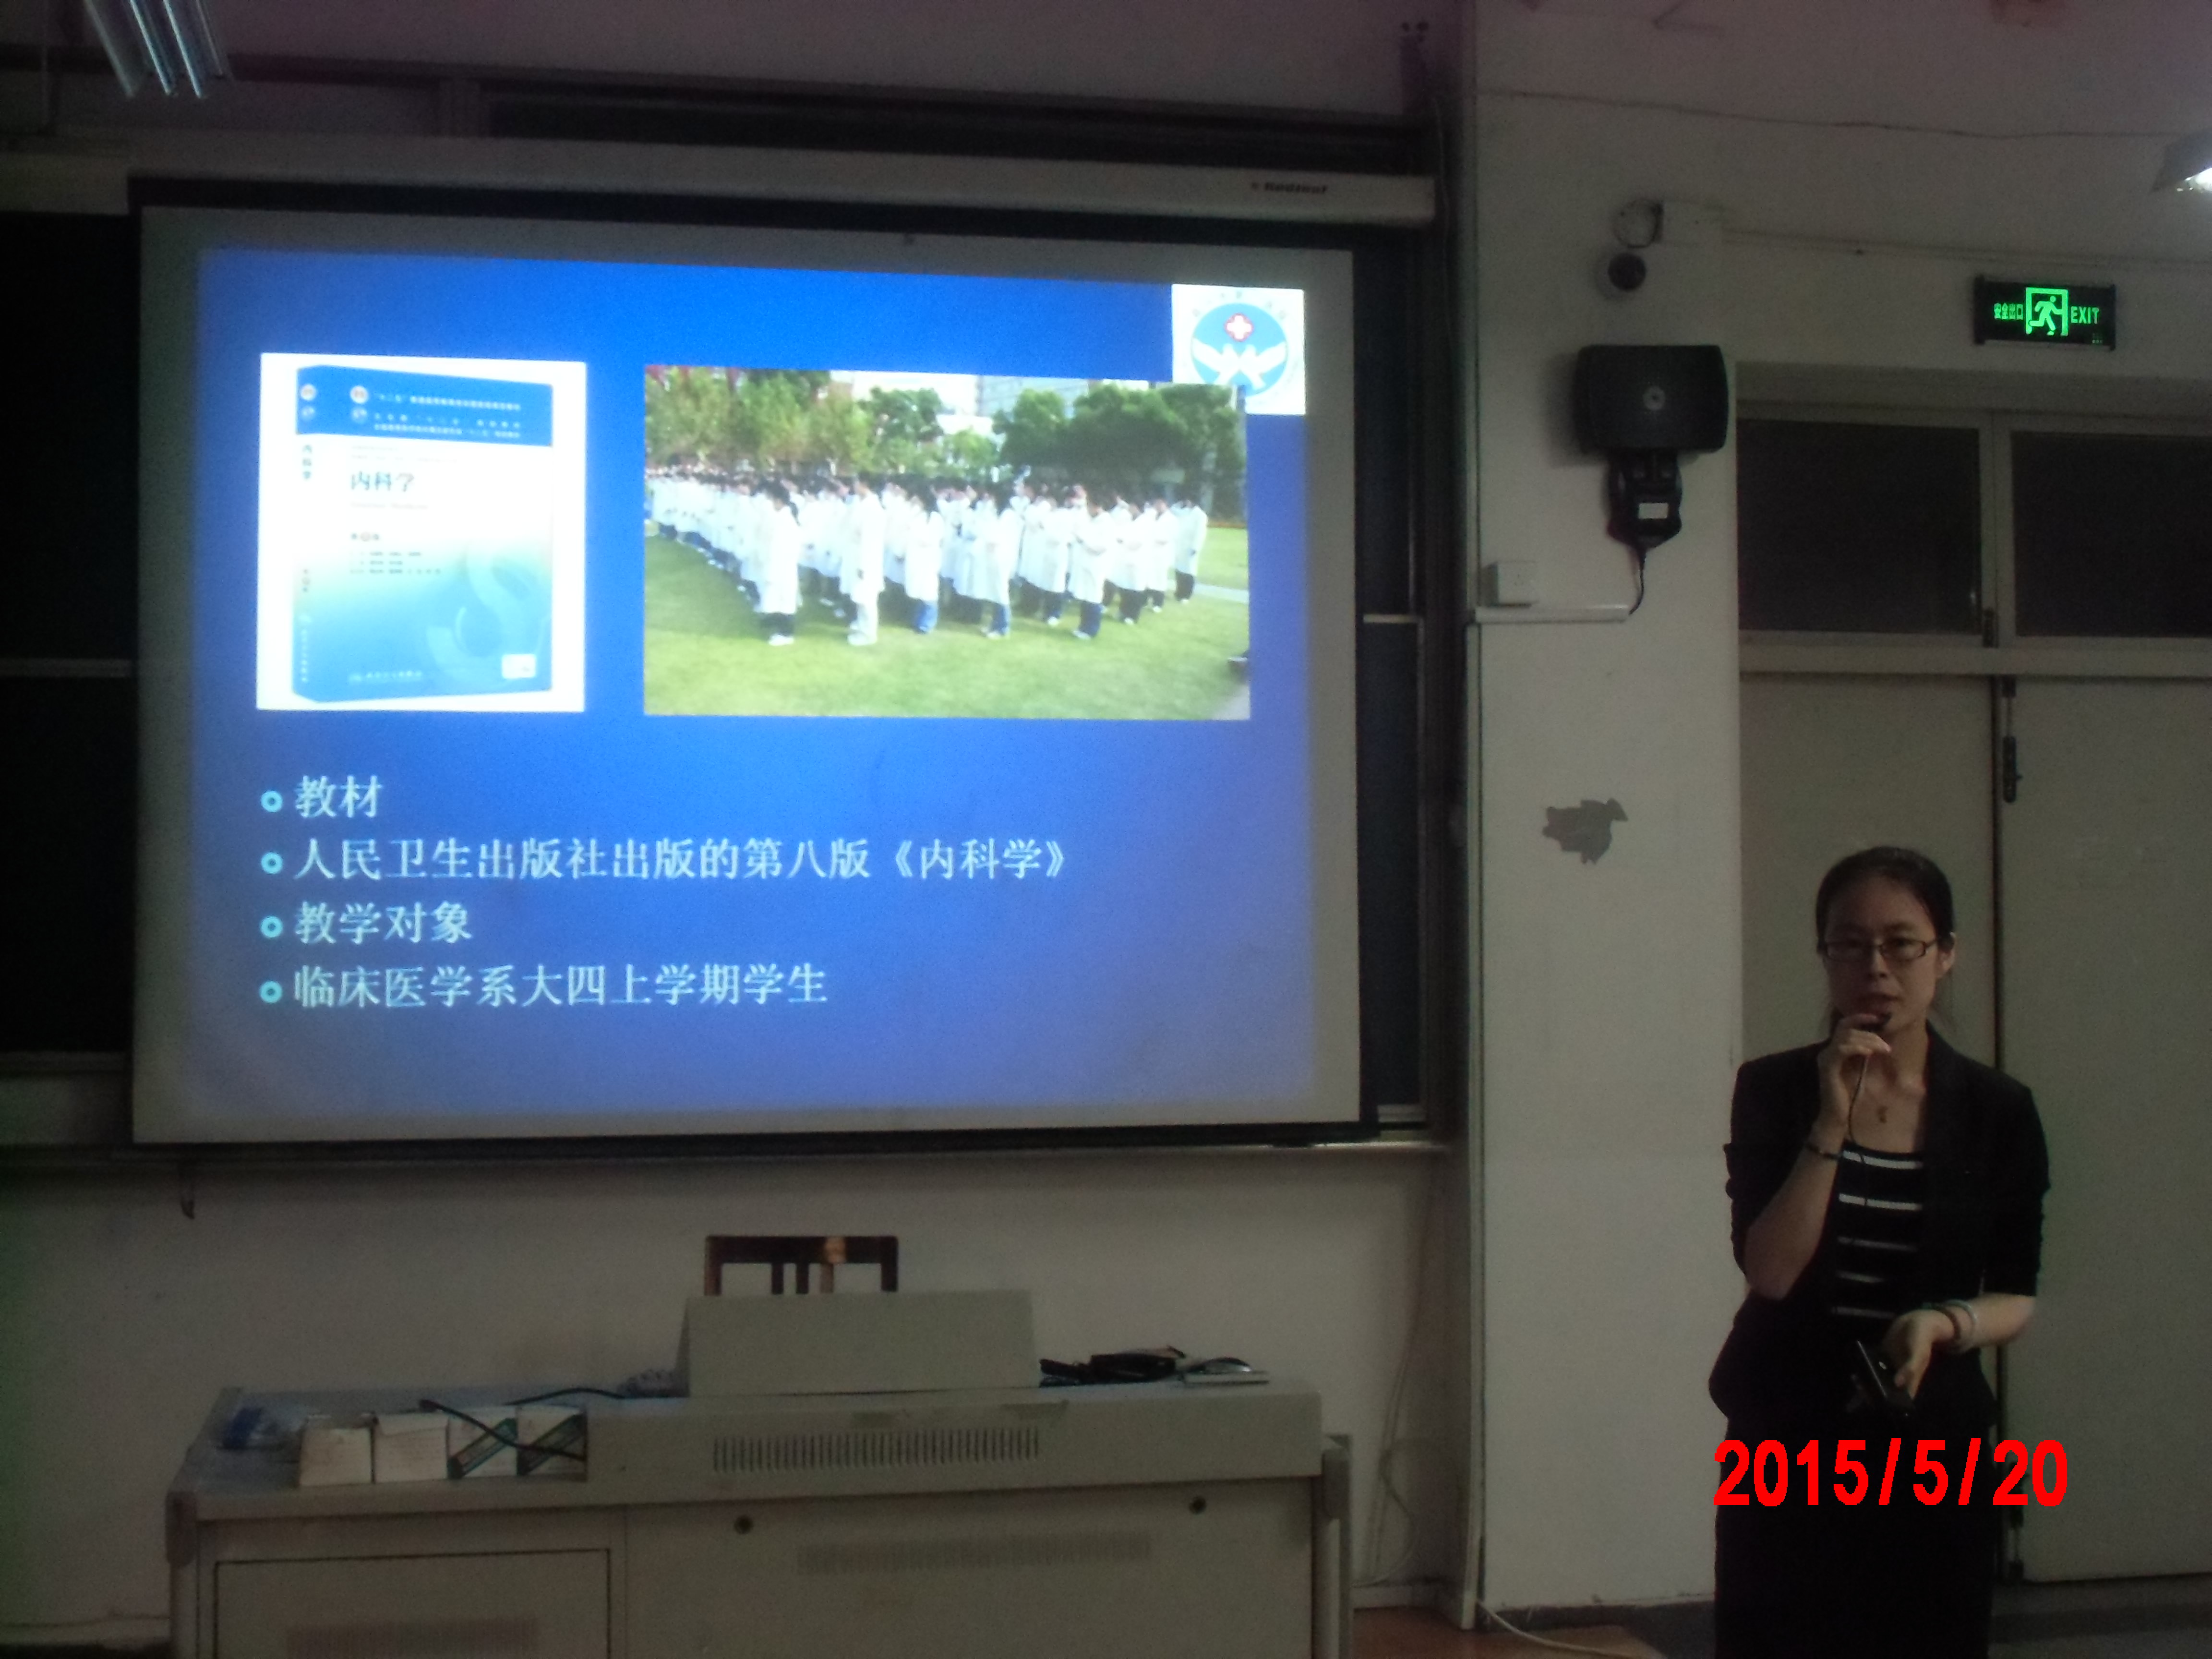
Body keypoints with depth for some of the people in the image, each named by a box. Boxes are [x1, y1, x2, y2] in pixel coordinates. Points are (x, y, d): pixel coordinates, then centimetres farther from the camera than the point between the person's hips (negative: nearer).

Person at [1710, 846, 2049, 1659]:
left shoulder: (1997, 1111, 0)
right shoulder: (1774, 1090, -3)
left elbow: (2016, 1300, 3)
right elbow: (1769, 1272, -12)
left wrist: (1945, 1324, -18)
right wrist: (1833, 1124, -18)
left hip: (1935, 1443, 1)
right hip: (1789, 1441, -1)